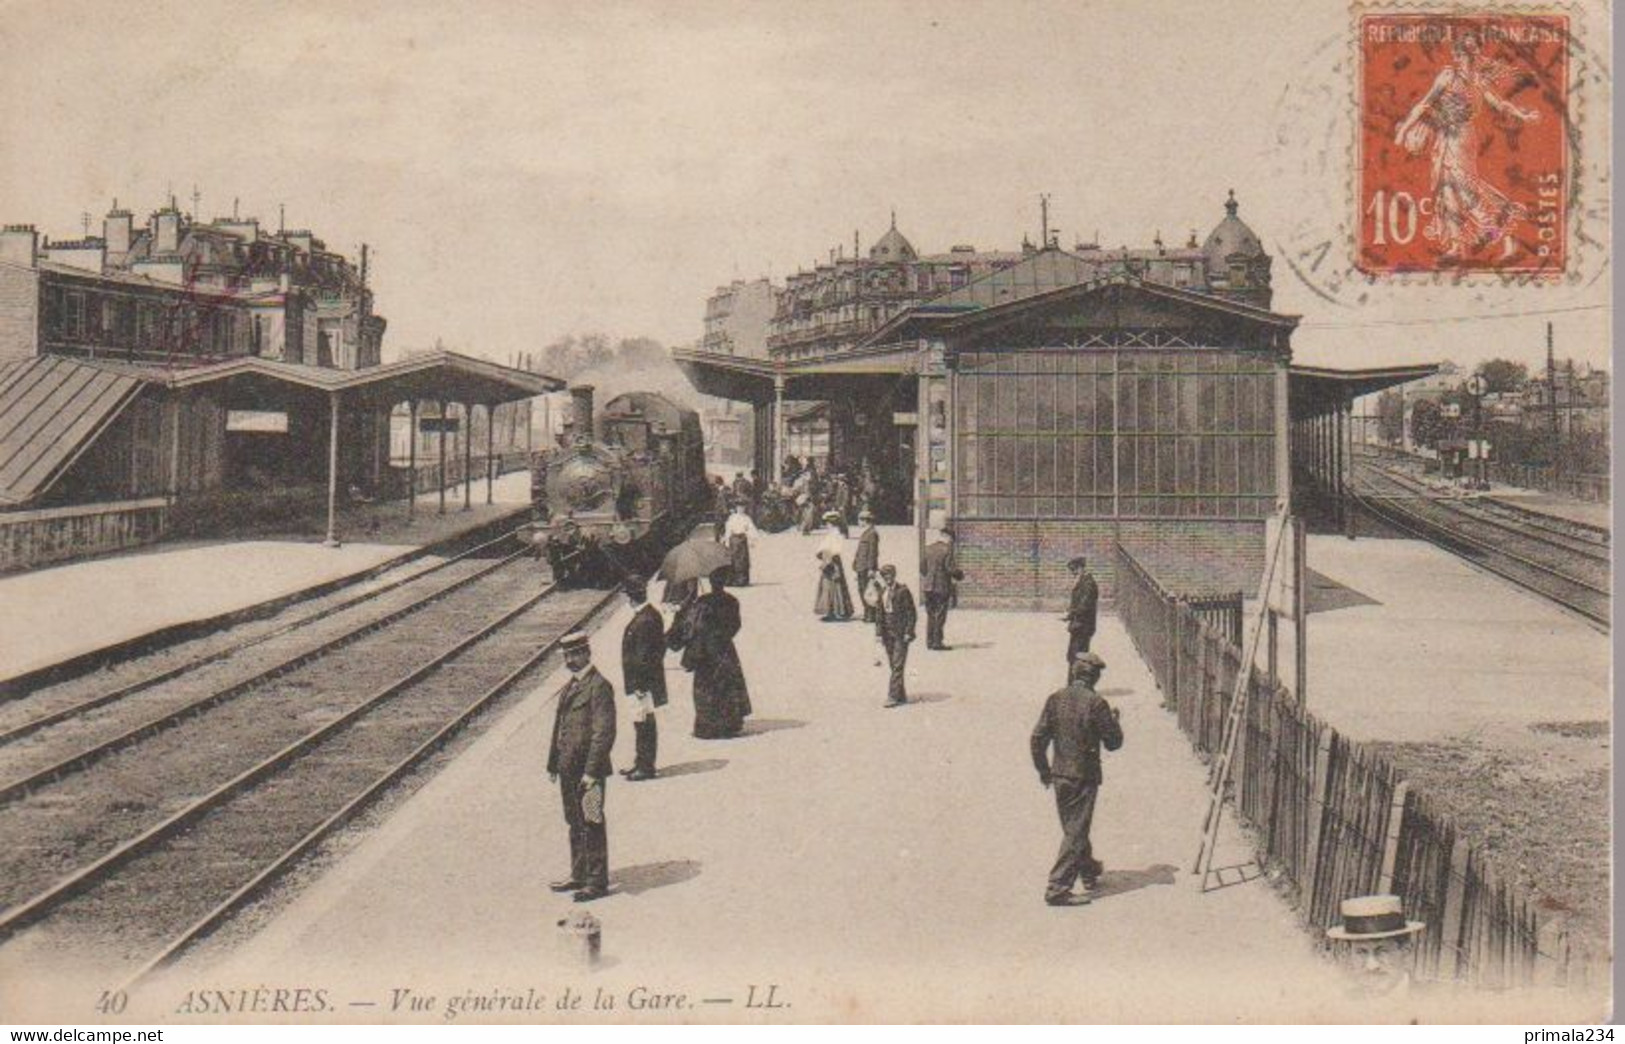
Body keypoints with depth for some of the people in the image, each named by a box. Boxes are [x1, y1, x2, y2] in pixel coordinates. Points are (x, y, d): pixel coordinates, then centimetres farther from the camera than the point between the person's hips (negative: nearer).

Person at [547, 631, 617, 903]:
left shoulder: (599, 686, -13)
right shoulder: (569, 687, 15)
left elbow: (604, 732, -18)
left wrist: (591, 771, -20)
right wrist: (553, 764, 15)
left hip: (589, 769, -9)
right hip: (569, 769, 9)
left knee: (592, 825, -2)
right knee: (575, 824, 16)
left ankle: (597, 882, 5)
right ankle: (578, 875, 26)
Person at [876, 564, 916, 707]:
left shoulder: (902, 591, -8)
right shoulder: (882, 591, 10)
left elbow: (911, 613, -8)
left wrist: (908, 632, -13)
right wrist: (880, 633, 10)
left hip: (901, 634, -7)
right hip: (888, 633, 7)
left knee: (898, 665, -10)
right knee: (893, 666, 9)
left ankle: (893, 697, -13)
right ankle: (902, 696, 17)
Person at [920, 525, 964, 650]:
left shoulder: (929, 549, 8)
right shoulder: (947, 549, -12)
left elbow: (922, 566, 12)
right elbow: (951, 568, -15)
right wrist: (960, 576, 3)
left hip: (928, 586, 6)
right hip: (941, 587, -6)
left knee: (931, 615, 13)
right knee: (940, 615, -1)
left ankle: (930, 641, 17)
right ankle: (937, 642, 0)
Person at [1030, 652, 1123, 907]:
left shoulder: (1056, 699, 0)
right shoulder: (1096, 703, -14)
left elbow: (1038, 738, 1)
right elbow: (1113, 742, -9)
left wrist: (1043, 769, 13)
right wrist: (1114, 721, 10)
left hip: (1060, 774, 6)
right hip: (1084, 776, -6)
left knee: (1073, 827, 22)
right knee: (1076, 831, -1)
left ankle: (1089, 870, 41)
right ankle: (1057, 888, -5)